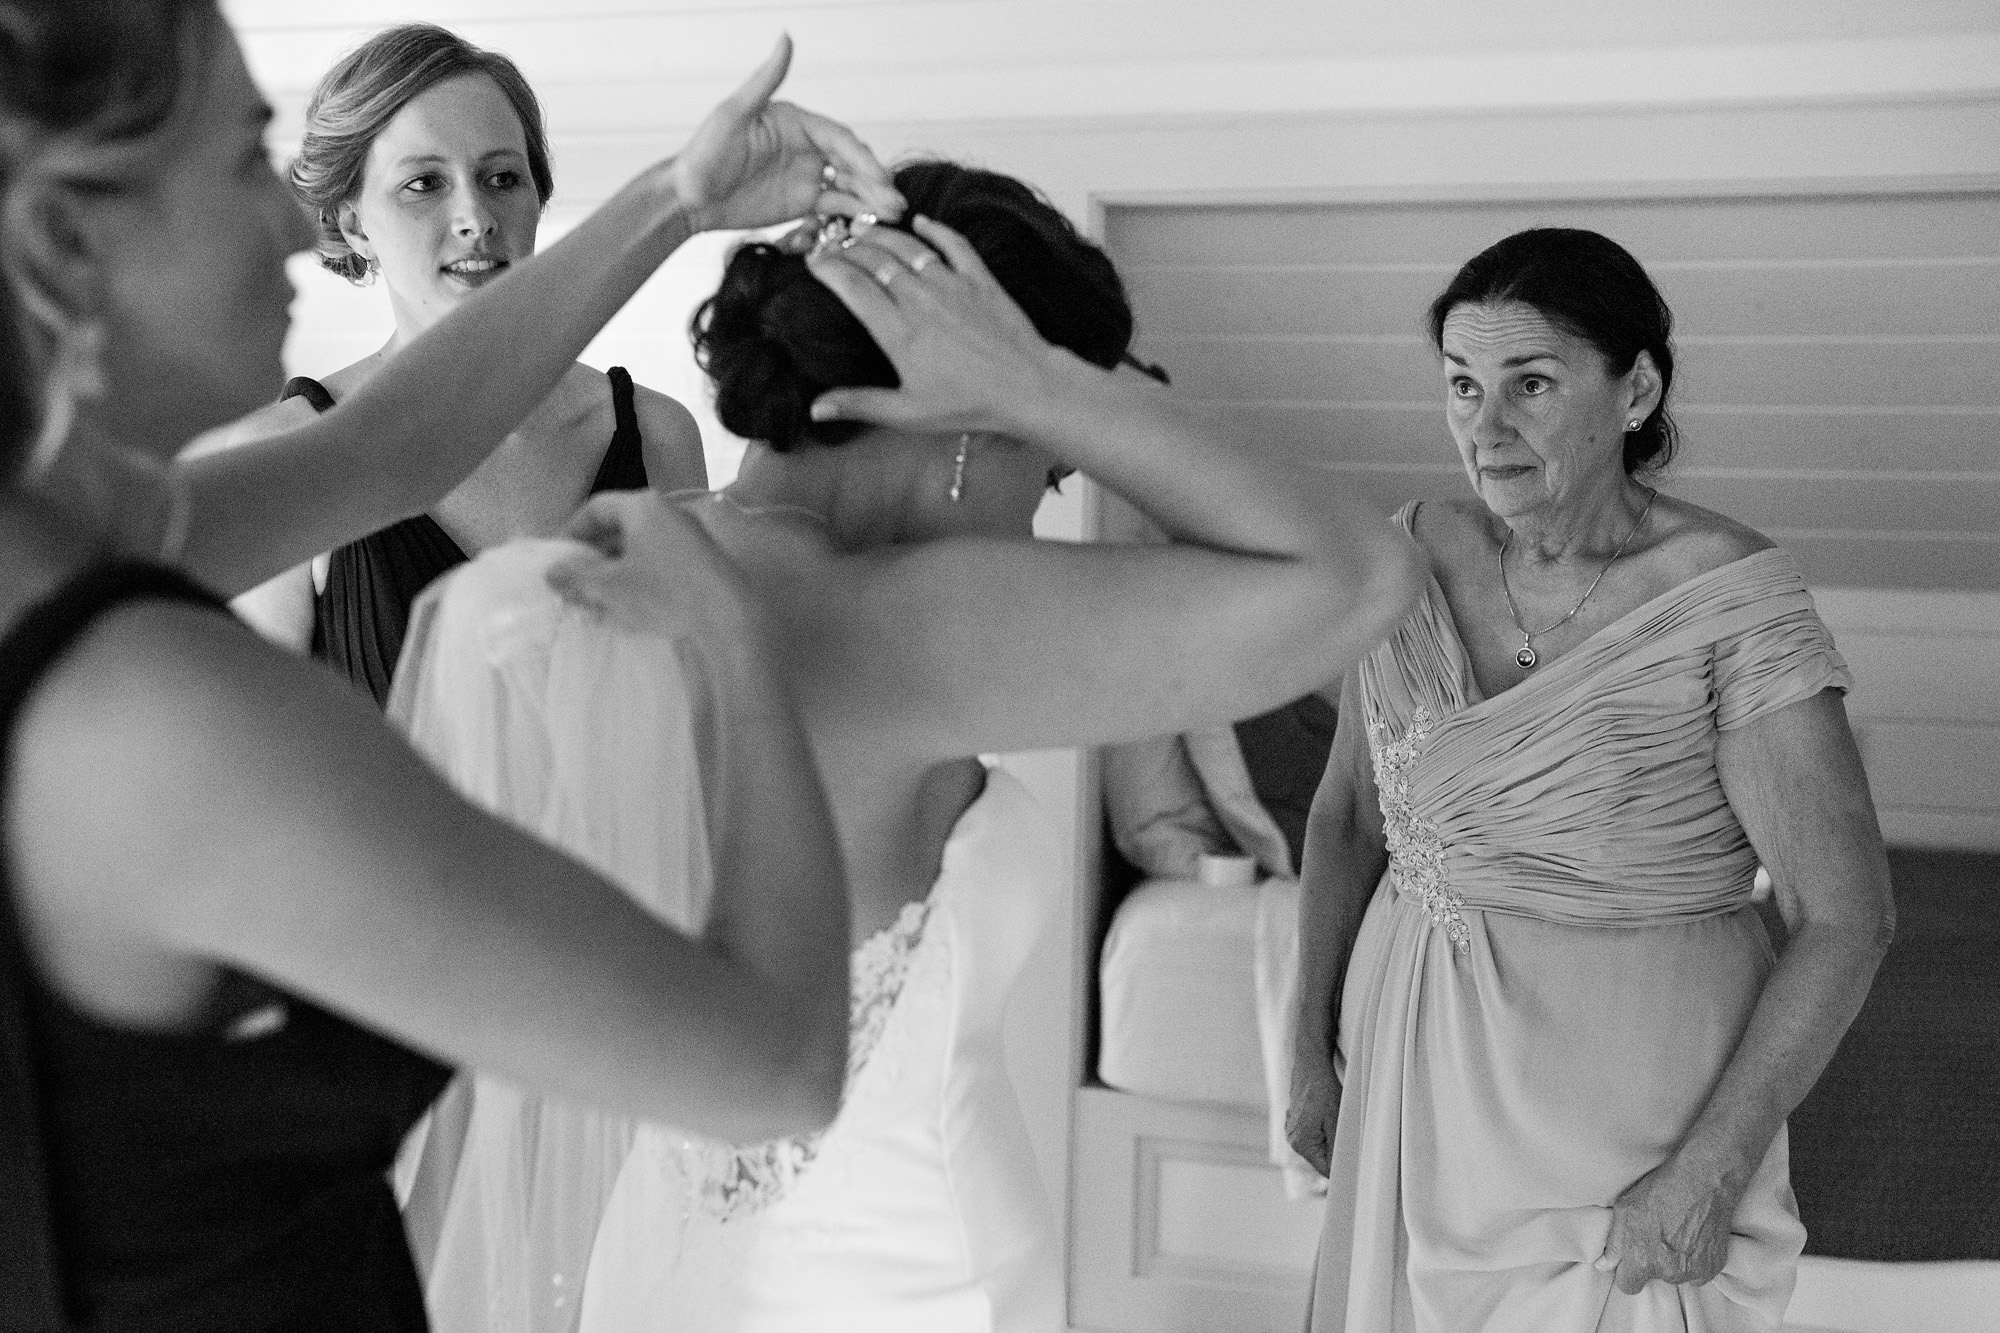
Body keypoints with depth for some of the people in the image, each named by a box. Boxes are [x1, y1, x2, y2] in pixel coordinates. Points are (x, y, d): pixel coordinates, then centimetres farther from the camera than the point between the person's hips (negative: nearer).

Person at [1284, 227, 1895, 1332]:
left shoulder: (1733, 603, -17)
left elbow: (1846, 918, -15)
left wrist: (1710, 1171, -17)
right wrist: (1315, 1047, 6)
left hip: (1628, 1104, -4)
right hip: (1415, 1069, 5)